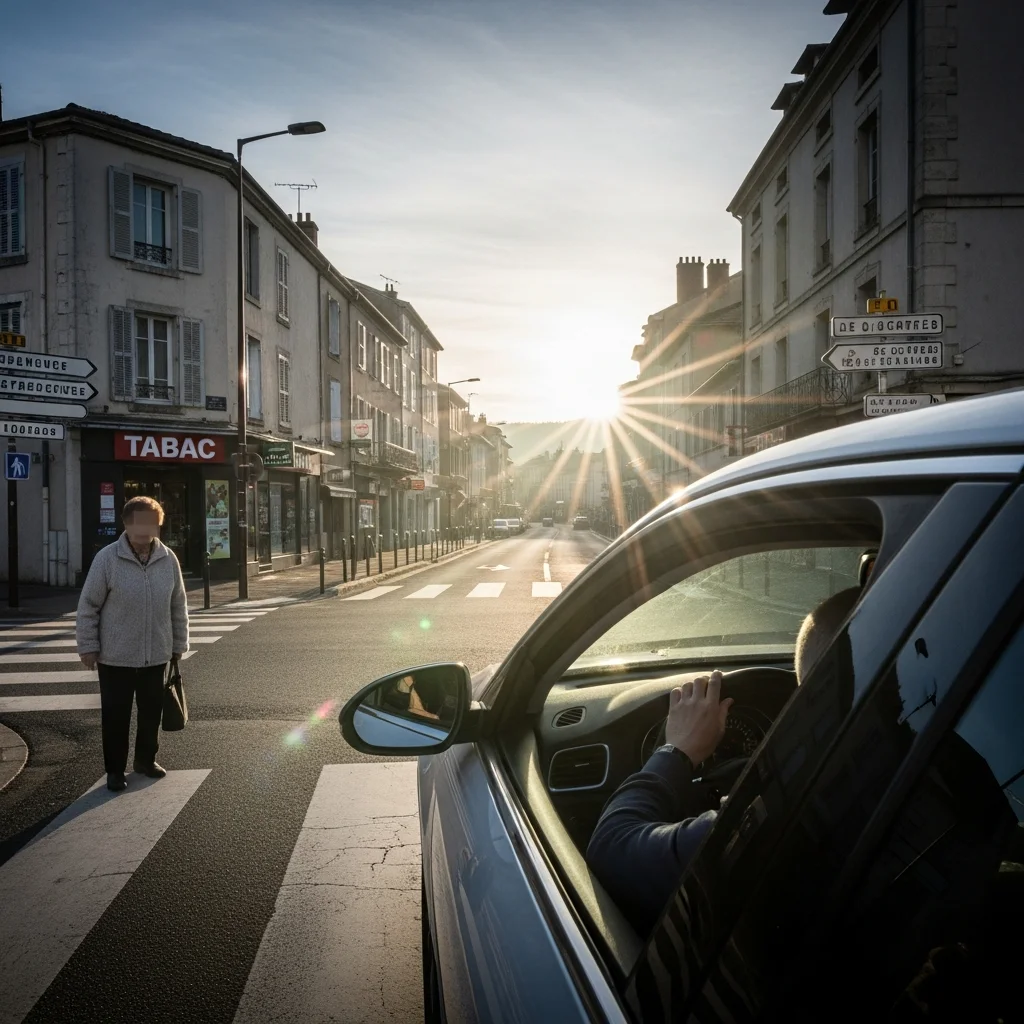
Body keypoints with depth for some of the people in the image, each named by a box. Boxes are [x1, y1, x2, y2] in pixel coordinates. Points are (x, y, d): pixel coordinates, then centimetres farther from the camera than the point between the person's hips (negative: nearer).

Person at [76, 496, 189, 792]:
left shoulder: (168, 559, -2)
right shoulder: (107, 558, -12)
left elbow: (178, 606, 7)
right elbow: (88, 605, -6)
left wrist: (179, 643, 9)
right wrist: (88, 646, -7)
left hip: (156, 655, 3)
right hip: (115, 656, -3)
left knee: (152, 712, 15)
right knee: (115, 716, 7)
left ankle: (146, 759, 34)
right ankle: (115, 770, 23)